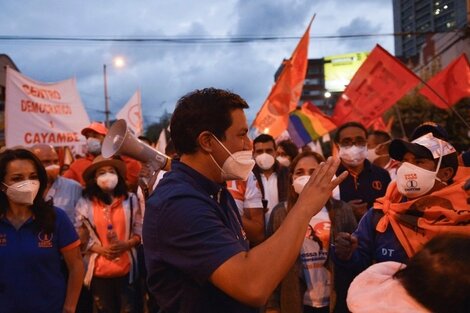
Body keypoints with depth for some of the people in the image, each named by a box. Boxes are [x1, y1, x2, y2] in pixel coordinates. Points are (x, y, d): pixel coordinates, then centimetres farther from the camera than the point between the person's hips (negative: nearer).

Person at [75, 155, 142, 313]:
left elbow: (140, 231, 5)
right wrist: (100, 248, -14)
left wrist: (126, 244, -13)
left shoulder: (130, 199, 3)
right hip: (99, 271, 0)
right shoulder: (85, 203, -1)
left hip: (126, 269, 1)